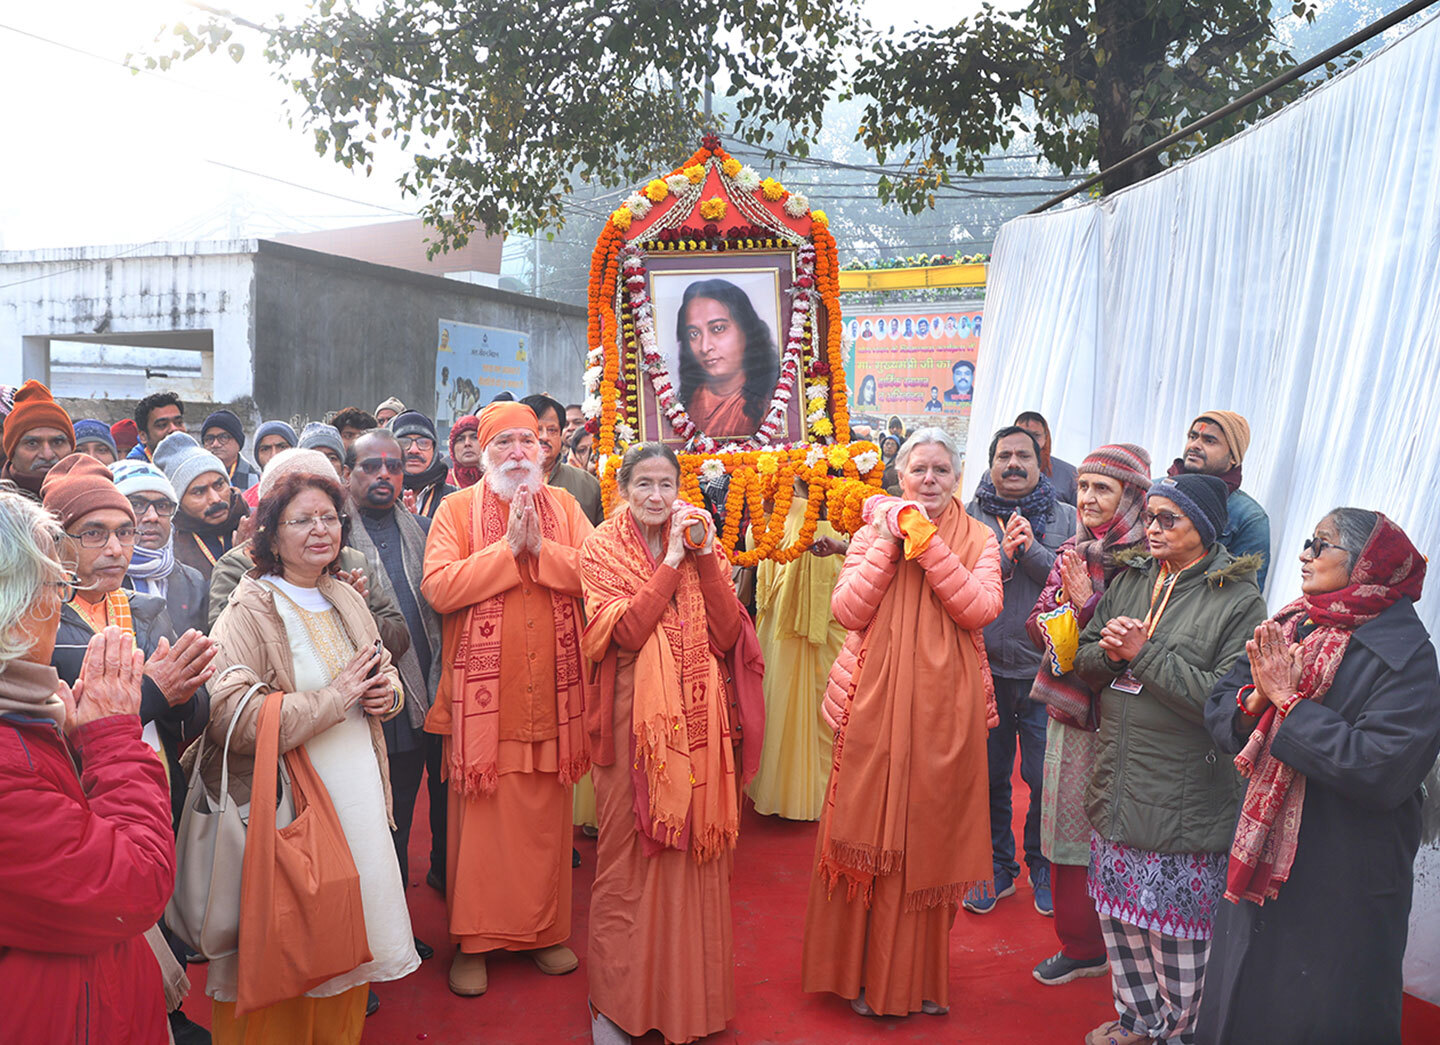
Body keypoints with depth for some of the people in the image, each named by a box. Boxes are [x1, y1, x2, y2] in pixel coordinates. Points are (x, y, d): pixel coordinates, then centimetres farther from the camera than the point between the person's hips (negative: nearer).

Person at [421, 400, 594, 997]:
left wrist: (540, 546, -13)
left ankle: (545, 931, 24)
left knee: (547, 815, 9)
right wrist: (508, 547, -14)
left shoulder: (562, 506, 10)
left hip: (552, 692, 3)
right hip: (483, 692, -2)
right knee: (481, 815, 3)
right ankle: (474, 940, 17)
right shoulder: (457, 510, 2)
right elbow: (438, 587, -12)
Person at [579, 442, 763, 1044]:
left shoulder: (701, 545, 8)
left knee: (696, 849, 8)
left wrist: (705, 556, -11)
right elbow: (626, 633, -16)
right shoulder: (603, 551, 0)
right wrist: (671, 560, -14)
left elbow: (726, 635, -4)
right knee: (628, 855, 3)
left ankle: (691, 991, 25)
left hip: (698, 718, 3)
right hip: (635, 718, -3)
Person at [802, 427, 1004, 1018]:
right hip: (877, 704, 0)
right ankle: (863, 972, 21)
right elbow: (848, 611, -6)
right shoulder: (873, 532, 6)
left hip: (945, 709, 0)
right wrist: (888, 542, -10)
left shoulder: (978, 540, 5)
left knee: (930, 832, 7)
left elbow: (982, 609, -12)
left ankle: (920, 974, 27)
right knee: (872, 831, 4)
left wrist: (927, 543, -16)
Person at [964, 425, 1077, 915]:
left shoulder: (1065, 518, 5)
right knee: (989, 774, 11)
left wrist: (1031, 549, -17)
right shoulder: (968, 517, 4)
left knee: (1046, 779, 5)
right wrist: (1001, 553, -18)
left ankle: (1042, 866, 28)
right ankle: (996, 867, 29)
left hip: (1046, 671, 0)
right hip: (986, 668, 1)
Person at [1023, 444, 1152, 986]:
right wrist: (1052, 626, -6)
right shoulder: (1072, 551, 10)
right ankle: (1079, 945, 27)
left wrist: (1087, 603, -18)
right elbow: (1038, 620, 14)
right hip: (1068, 704, 6)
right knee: (1067, 824, 12)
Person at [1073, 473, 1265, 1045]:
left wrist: (1145, 653, -19)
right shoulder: (1128, 583, 9)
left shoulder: (1240, 602, -10)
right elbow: (1084, 661, 12)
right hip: (1116, 792, 6)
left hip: (1183, 802, -6)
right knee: (1118, 912, 18)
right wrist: (1110, 650, -10)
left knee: (1177, 930, 4)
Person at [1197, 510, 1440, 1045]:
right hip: (1262, 859, 7)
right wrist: (1259, 696, -19)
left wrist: (1288, 701, -22)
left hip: (1344, 888, -6)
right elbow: (1218, 710, 3)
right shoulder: (1287, 627, 4)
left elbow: (1381, 768, -28)